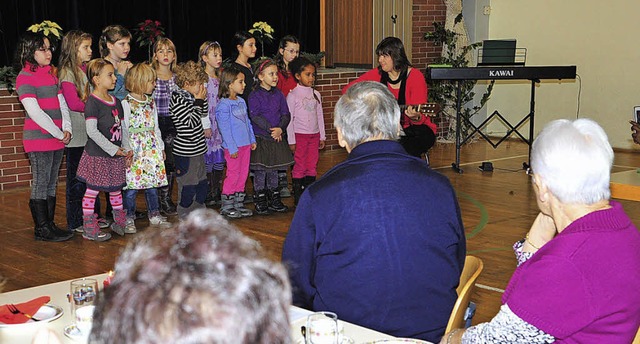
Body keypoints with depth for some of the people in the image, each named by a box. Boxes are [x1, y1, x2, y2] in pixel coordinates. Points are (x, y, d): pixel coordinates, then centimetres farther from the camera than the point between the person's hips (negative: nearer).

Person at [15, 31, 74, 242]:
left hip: (57, 139, 8)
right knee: (40, 185, -1)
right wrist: (59, 134, -14)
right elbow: (35, 112, -16)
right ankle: (42, 230, 5)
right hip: (39, 139, -8)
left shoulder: (51, 73, 15)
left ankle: (49, 225, 19)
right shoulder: (25, 77, -10)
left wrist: (67, 128, -4)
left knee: (51, 184, 12)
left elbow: (61, 103, 12)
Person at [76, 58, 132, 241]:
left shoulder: (115, 101, 11)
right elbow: (92, 131, -20)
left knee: (116, 189, 17)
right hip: (97, 155, -8)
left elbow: (122, 128, 15)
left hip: (116, 154, 8)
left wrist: (127, 149, 3)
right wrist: (113, 149, -19)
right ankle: (89, 228, 9)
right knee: (92, 190, 2)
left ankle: (120, 222, 30)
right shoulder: (92, 102, -14)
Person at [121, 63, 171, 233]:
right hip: (134, 151, -6)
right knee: (132, 185, -3)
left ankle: (154, 215, 21)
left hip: (152, 149, 6)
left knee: (152, 182, 10)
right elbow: (124, 130, -11)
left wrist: (161, 147, 17)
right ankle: (129, 218, 7)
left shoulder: (150, 102, 13)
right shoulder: (126, 104, -9)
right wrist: (128, 150, -14)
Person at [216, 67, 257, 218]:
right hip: (233, 147, -8)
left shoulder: (242, 101, 11)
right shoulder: (223, 105, -14)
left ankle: (238, 204, 21)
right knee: (233, 175, -2)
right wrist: (232, 148, -18)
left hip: (245, 144, 8)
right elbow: (225, 128, -16)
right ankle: (226, 206, 9)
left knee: (243, 174, 11)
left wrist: (252, 140, 14)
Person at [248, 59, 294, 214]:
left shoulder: (278, 94, 7)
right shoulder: (255, 95, -9)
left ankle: (275, 201, 22)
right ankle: (260, 203, 10)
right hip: (260, 138, -5)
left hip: (276, 138, 5)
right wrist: (270, 129, -21)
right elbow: (255, 116, -17)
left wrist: (280, 128, -14)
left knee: (273, 171, 13)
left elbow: (286, 114, 4)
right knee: (260, 171, 0)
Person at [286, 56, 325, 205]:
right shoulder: (292, 95, -6)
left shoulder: (316, 94, 10)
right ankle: (298, 197, 6)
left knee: (312, 166, 7)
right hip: (300, 135, -5)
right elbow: (289, 119, -7)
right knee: (299, 166, -2)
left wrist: (322, 136, 13)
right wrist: (291, 141, -9)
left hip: (314, 135, 5)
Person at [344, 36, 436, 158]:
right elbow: (348, 89, 6)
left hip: (414, 129, -3)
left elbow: (421, 117, -15)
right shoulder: (377, 74, 1)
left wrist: (415, 117, -39)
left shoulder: (415, 76, -11)